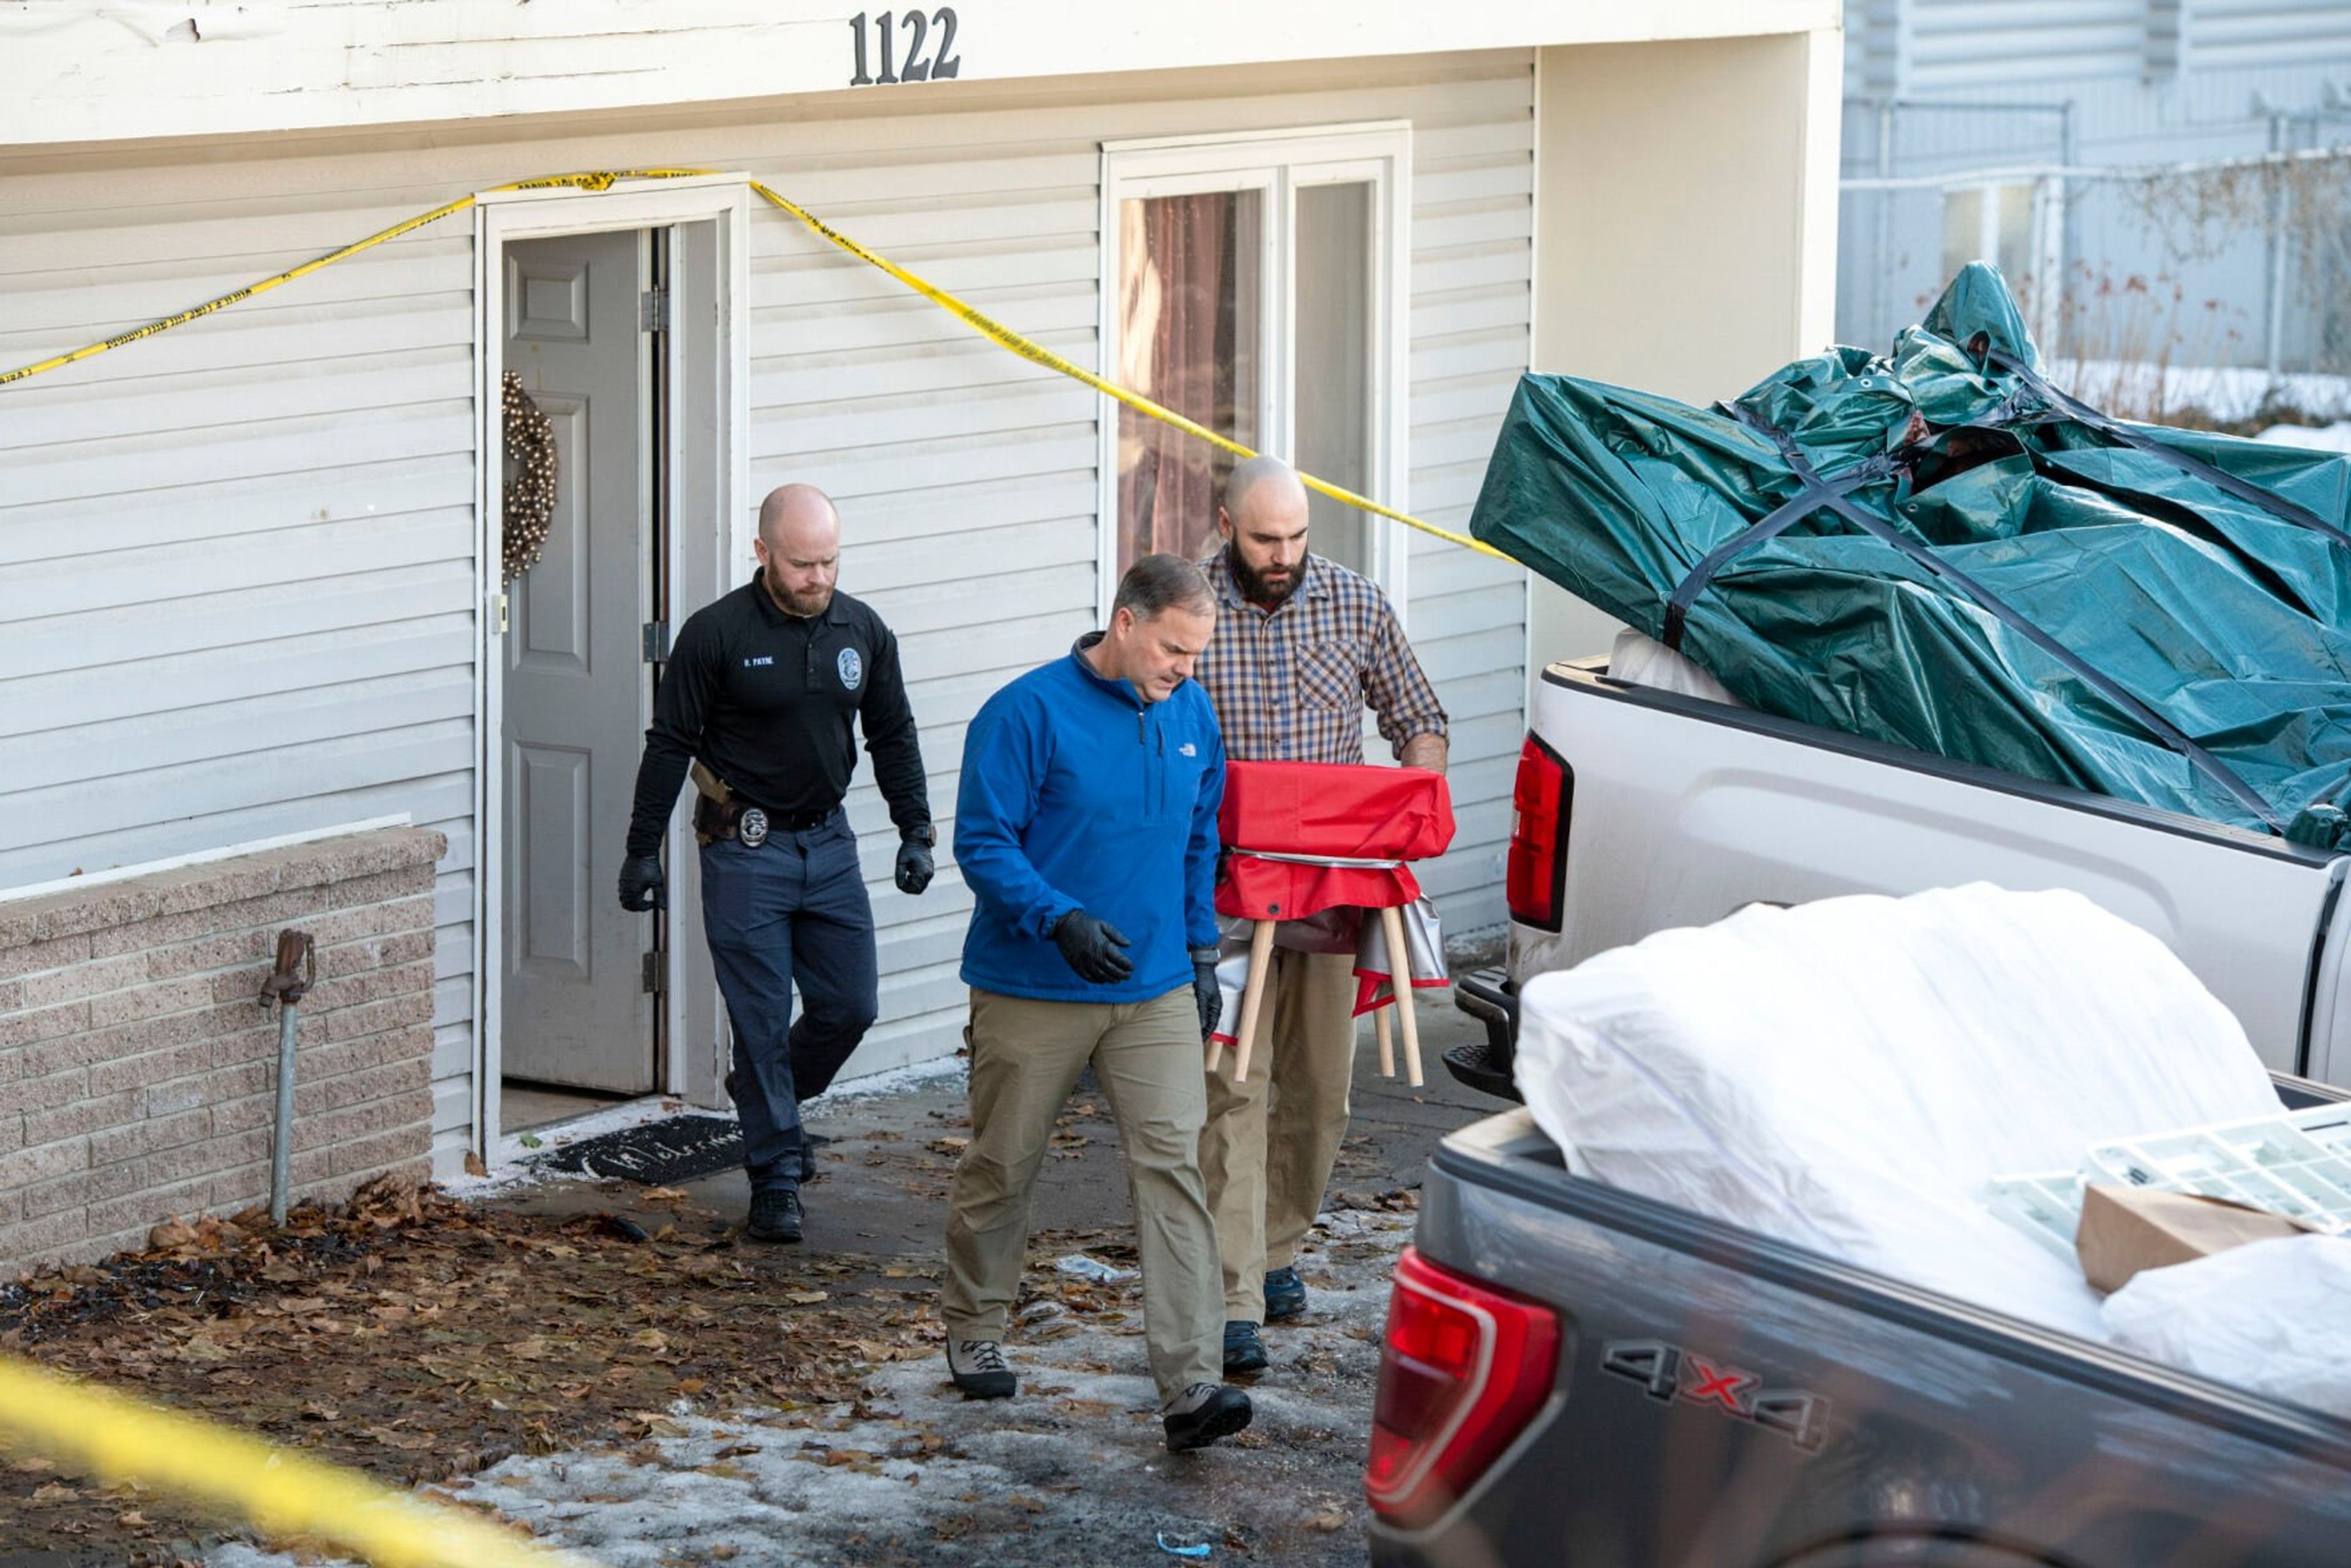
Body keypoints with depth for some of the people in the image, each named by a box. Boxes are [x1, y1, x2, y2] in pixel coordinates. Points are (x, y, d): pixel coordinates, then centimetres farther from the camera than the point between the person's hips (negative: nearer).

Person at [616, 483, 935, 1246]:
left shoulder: (863, 630, 2)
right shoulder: (716, 634, -10)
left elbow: (893, 737, 14)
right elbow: (670, 745, -5)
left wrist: (915, 831, 9)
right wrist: (644, 850, -5)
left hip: (829, 844, 4)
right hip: (745, 851, -4)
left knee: (851, 1005, 5)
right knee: (763, 1022, -3)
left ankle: (769, 1097, 32)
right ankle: (775, 1177, 7)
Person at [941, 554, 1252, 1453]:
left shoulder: (1192, 717, 6)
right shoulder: (1028, 714, -12)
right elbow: (982, 844, -14)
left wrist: (1200, 949, 17)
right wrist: (1061, 918, -26)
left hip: (1157, 991, 4)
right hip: (1033, 993, -4)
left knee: (1173, 1167, -8)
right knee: (1003, 1167, 10)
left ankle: (1189, 1385, -13)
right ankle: (973, 1334, 33)